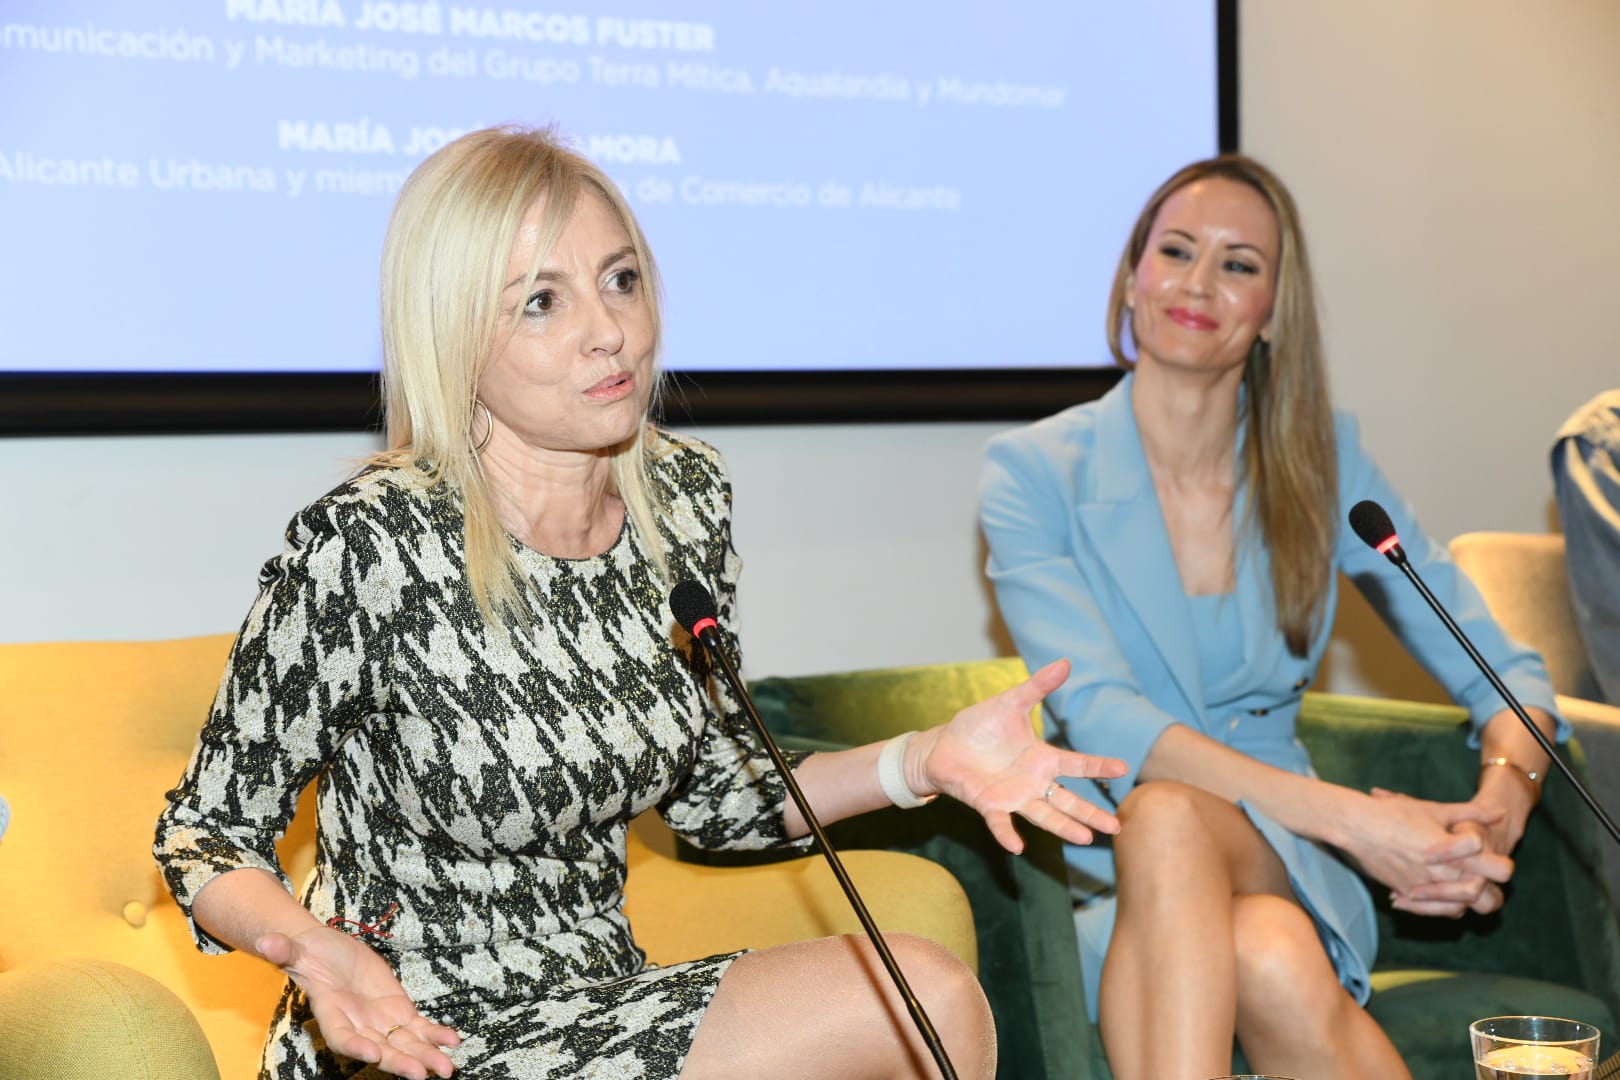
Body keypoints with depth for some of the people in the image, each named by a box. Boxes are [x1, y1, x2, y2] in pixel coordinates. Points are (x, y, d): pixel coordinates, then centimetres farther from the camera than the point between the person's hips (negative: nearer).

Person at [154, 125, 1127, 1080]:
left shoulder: (683, 496, -2)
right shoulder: (367, 547, -22)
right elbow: (207, 835, -11)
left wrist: (921, 761, -4)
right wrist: (313, 947, -32)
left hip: (598, 1002, 6)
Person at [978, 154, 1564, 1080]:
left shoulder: (1322, 462, 5)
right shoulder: (1034, 473, -4)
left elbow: (1501, 669, 3)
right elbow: (1096, 713, -18)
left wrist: (1501, 809, -22)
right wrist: (1348, 817, -29)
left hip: (1283, 859, 2)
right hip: (1115, 871, -1)